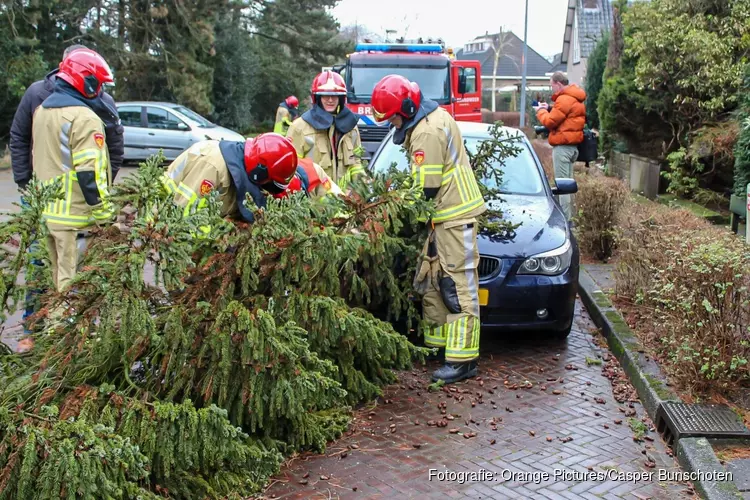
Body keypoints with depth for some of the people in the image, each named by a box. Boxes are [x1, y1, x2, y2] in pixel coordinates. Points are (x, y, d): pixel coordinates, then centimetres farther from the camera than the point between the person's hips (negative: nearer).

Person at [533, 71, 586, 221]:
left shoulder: (564, 99, -15)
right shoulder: (574, 98, 17)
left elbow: (550, 122, -14)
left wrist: (541, 111, 2)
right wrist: (549, 109, 10)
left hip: (563, 146, -10)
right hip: (572, 145, 10)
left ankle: (565, 219, -8)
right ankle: (569, 216, 20)